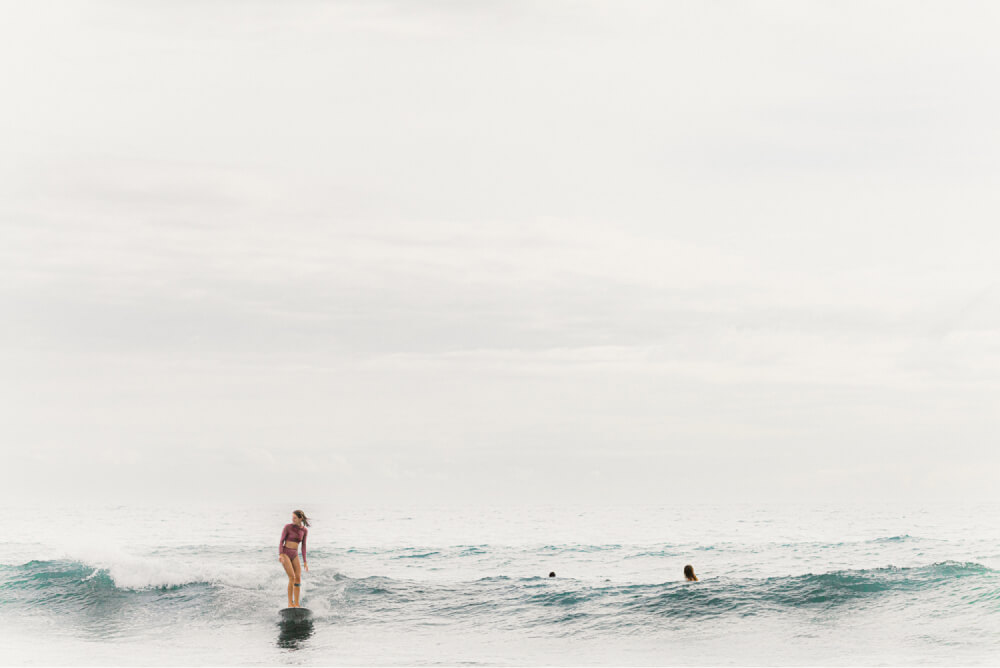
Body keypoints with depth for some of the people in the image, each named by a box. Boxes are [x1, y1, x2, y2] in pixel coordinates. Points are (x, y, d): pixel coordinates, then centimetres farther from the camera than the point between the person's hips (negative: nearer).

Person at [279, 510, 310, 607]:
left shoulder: (304, 530, 5)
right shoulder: (287, 527, -8)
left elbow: (303, 546, 10)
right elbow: (281, 542, -8)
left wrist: (305, 562, 6)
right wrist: (280, 555, -24)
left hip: (294, 555, 5)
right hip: (285, 554, -5)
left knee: (298, 579, -7)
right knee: (292, 578, -18)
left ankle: (296, 604, 0)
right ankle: (290, 603, -10)